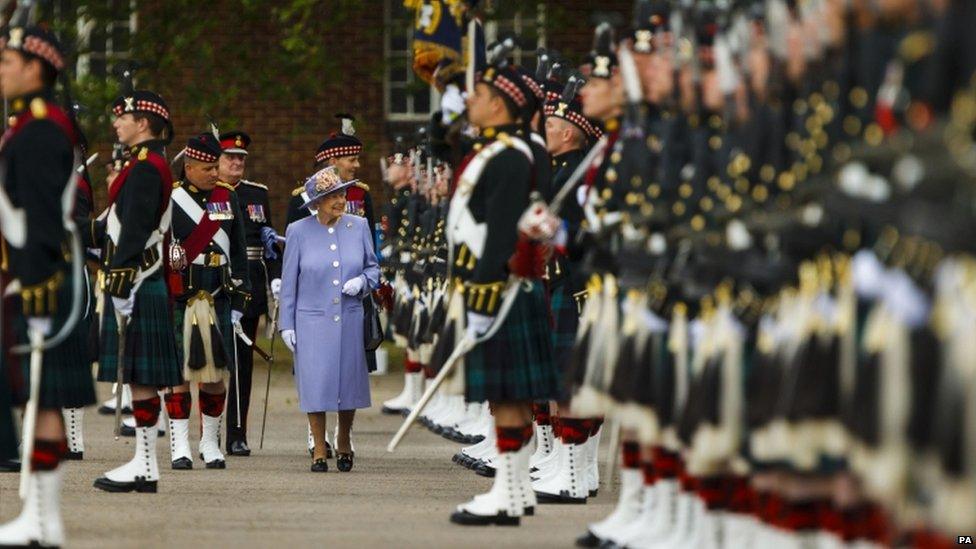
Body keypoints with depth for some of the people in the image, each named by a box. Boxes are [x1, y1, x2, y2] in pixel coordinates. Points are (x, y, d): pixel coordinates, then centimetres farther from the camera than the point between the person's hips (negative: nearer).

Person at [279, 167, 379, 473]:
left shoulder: (358, 227, 3)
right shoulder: (299, 232, -2)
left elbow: (373, 268, 12)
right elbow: (289, 281, 2)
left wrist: (362, 281, -11)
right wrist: (287, 324, 0)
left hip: (350, 318, 2)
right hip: (312, 319, -2)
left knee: (349, 380, 7)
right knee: (316, 382, -4)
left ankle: (344, 442, 29)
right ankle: (319, 450, 8)